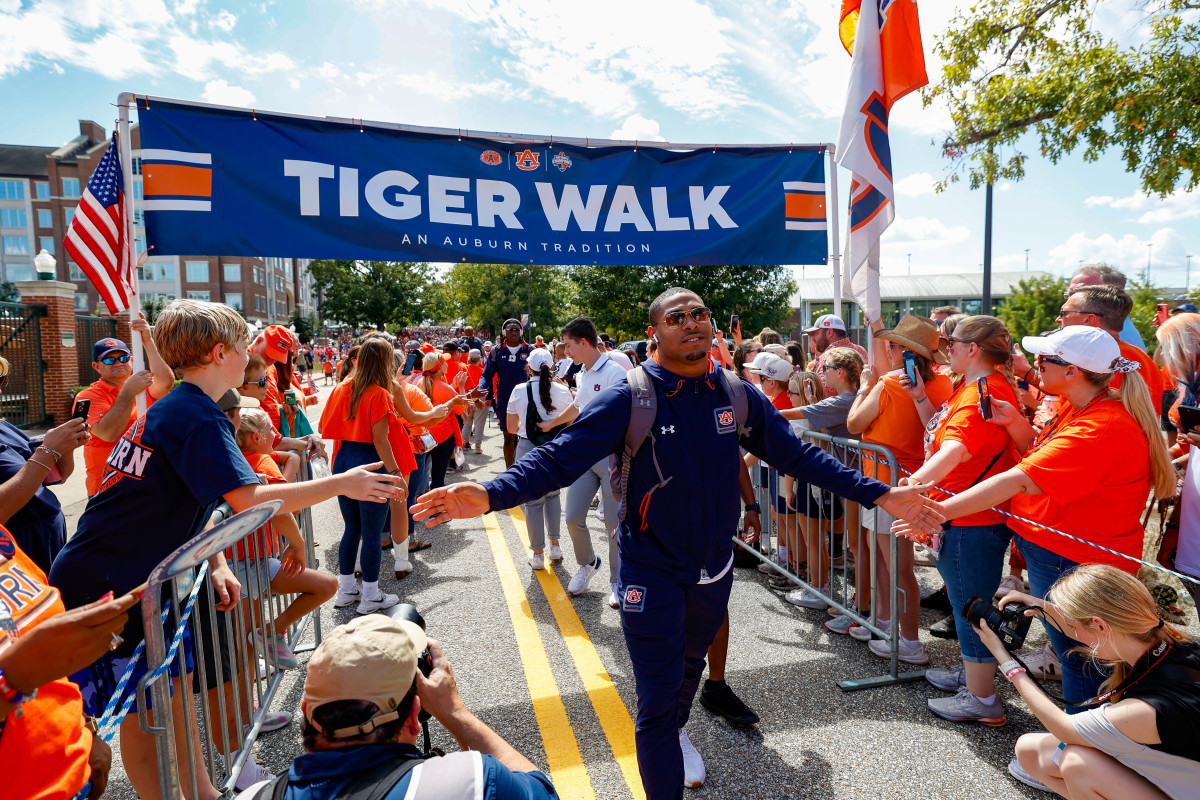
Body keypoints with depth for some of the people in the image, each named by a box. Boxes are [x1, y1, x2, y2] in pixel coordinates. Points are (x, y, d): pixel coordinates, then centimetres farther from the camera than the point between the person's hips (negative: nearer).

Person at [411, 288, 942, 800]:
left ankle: (676, 731, 63)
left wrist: (879, 494, -4)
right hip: (652, 572, -5)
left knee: (691, 664, 30)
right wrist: (491, 495, -40)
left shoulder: (738, 396, -7)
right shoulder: (630, 399, -19)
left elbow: (798, 455, -1)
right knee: (656, 701, -1)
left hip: (714, 567, 5)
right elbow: (558, 458, -24)